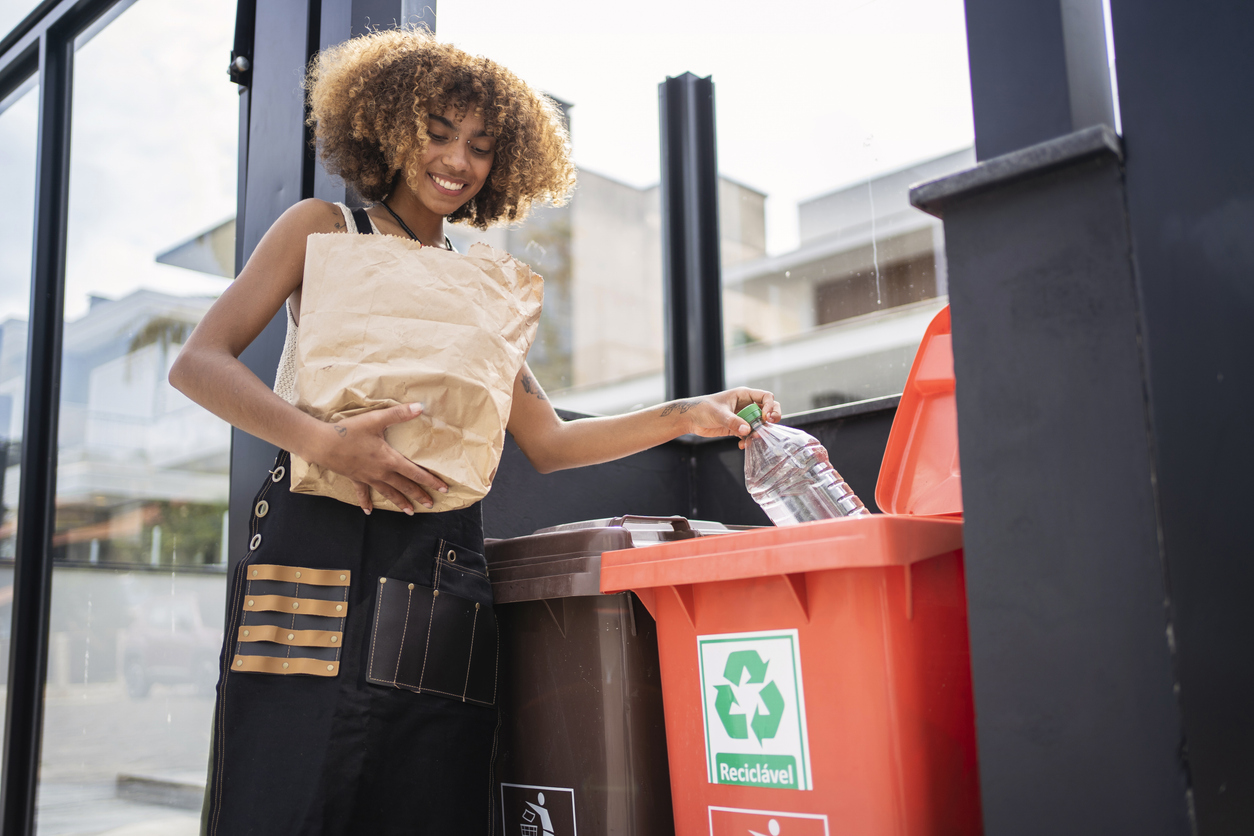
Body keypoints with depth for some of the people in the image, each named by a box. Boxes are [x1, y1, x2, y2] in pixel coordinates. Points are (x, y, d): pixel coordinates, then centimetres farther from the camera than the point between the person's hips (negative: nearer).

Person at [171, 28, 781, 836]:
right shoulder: (326, 230, 10)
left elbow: (547, 442, 18)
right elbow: (198, 363, 0)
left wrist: (685, 416, 6)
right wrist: (324, 441, -16)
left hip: (445, 573, 4)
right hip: (322, 550, -3)